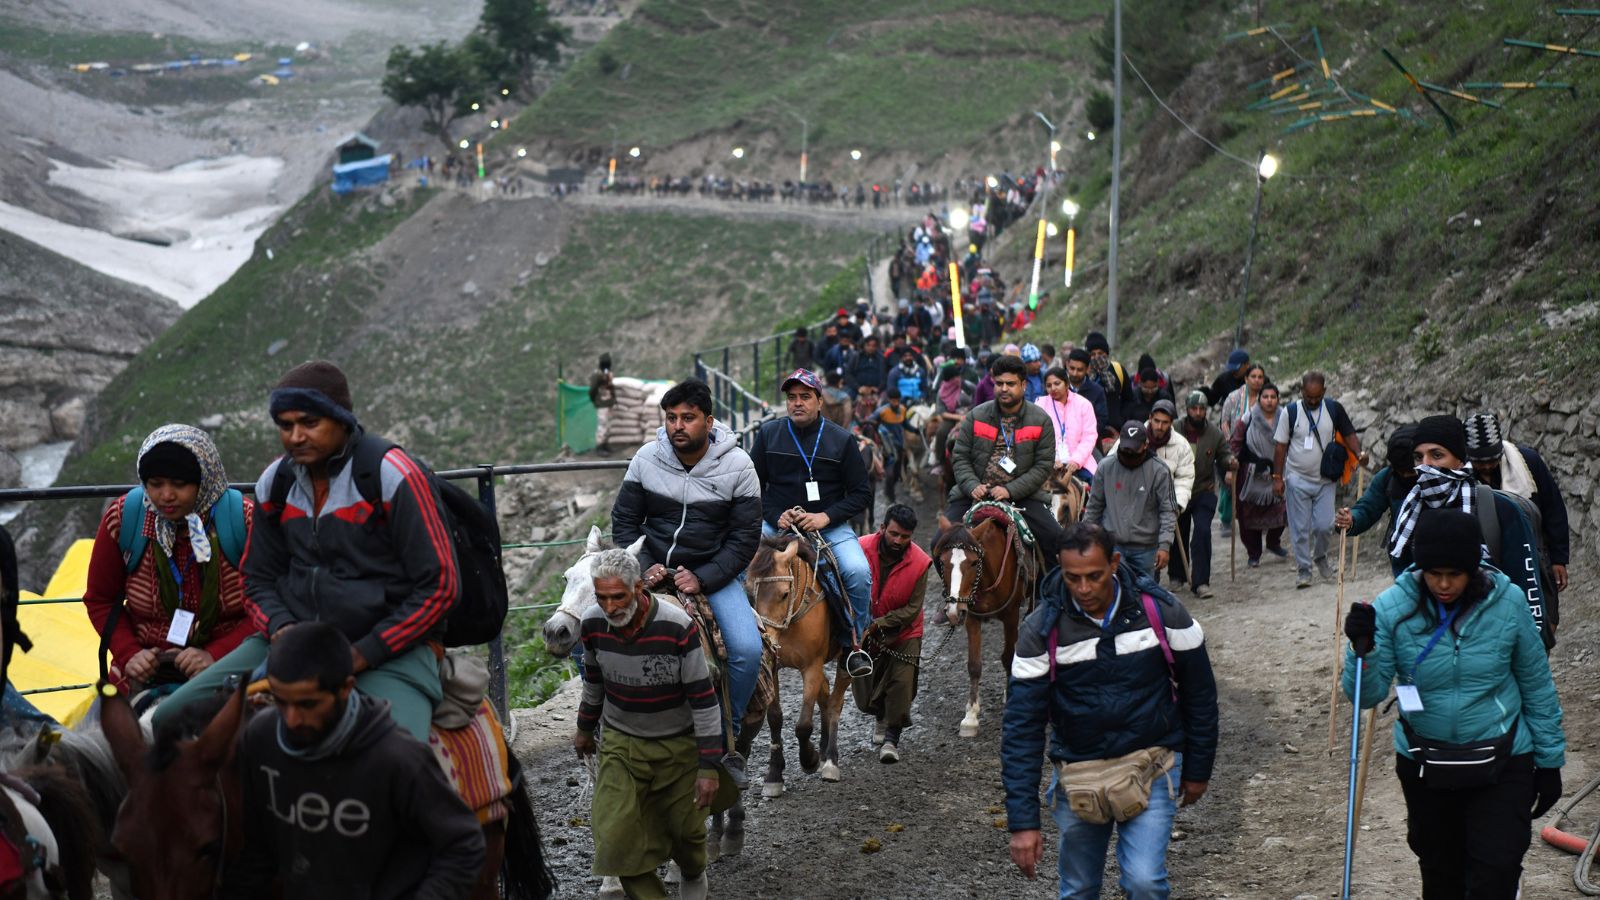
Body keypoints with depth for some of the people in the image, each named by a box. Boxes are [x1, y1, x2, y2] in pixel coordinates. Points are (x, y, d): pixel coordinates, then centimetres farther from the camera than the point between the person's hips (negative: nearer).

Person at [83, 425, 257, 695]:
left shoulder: (244, 519, -6)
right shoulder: (122, 517, 0)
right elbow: (100, 600, 12)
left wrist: (215, 656, -16)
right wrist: (129, 654, -4)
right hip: (146, 679, 2)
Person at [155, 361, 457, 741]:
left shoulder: (394, 476, -9)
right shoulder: (276, 481, 9)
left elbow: (439, 585, -9)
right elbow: (259, 578, 19)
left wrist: (361, 655, -13)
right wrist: (281, 629, -5)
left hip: (389, 650, -6)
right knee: (171, 719, -8)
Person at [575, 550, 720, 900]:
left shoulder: (677, 626, -26)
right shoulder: (593, 624, -13)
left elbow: (703, 699, -19)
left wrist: (708, 767, -18)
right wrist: (585, 729, 21)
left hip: (678, 744, -2)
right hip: (621, 743, 2)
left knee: (685, 830, 13)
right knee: (616, 838, -11)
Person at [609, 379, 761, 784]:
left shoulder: (737, 465, -9)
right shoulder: (646, 459, -4)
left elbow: (746, 537, -8)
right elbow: (624, 521, 4)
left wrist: (703, 579, -18)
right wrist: (644, 567, -13)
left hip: (714, 572, -2)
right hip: (652, 568, 2)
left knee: (748, 650, -24)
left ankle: (726, 738, 0)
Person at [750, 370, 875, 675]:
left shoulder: (842, 440, 2)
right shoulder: (768, 433, 5)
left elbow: (861, 493, 2)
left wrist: (827, 517, -13)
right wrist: (775, 516, -9)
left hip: (829, 525, -1)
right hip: (777, 522, 1)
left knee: (858, 572, -25)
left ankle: (855, 643, -5)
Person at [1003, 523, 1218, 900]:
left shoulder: (1162, 613, -13)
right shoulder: (1042, 631, -13)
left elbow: (1200, 694, 1)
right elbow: (1022, 727, -13)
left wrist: (1197, 770, 6)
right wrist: (1023, 821, -16)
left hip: (1150, 764, -1)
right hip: (1077, 771, 1)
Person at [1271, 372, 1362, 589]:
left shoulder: (1333, 409, -1)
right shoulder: (1290, 412, -5)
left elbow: (1348, 434, 5)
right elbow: (1281, 446, 0)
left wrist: (1358, 453, -15)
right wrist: (1277, 477, -3)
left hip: (1325, 479, 1)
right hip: (1297, 479, -1)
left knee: (1325, 525, -3)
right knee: (1300, 528, 0)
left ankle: (1320, 558, 25)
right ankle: (1303, 569, 11)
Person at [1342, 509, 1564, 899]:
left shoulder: (1507, 602, -13)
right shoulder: (1393, 607, -14)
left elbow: (1537, 687, 0)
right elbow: (1367, 695, -15)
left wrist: (1549, 761, 5)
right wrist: (1363, 648, -34)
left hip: (1502, 763, -1)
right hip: (1424, 763, 2)